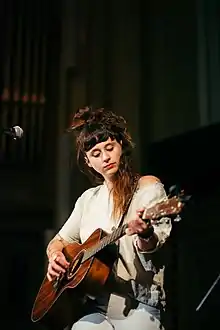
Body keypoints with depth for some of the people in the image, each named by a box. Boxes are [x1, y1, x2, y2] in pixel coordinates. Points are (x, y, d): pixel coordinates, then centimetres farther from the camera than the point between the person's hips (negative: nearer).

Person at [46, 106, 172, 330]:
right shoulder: (89, 199, 16)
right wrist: (55, 256, 2)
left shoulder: (148, 187, 2)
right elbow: (59, 241, 25)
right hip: (94, 307, 3)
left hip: (138, 306, -3)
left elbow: (153, 247, -10)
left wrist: (144, 234, -33)